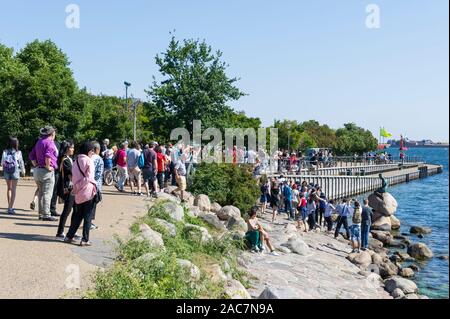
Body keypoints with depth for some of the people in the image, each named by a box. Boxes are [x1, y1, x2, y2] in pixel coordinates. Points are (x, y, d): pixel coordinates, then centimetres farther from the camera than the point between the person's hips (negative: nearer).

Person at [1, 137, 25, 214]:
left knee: (9, 188, 20)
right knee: (13, 190, 0)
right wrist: (23, 171, 18)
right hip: (15, 171, -3)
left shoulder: (5, 152, -4)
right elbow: (21, 163, 0)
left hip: (6, 172, 3)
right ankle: (10, 208, -6)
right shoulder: (18, 153, -9)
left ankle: (10, 206, 27)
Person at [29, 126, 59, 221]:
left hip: (37, 170, 9)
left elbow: (31, 156, 20)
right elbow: (48, 155, -28)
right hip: (47, 171, -9)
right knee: (47, 193, -6)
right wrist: (48, 167, -18)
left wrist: (36, 165, 17)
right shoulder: (50, 142, -11)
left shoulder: (39, 142, 16)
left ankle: (41, 214, 21)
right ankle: (46, 215, -5)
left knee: (41, 193, 15)